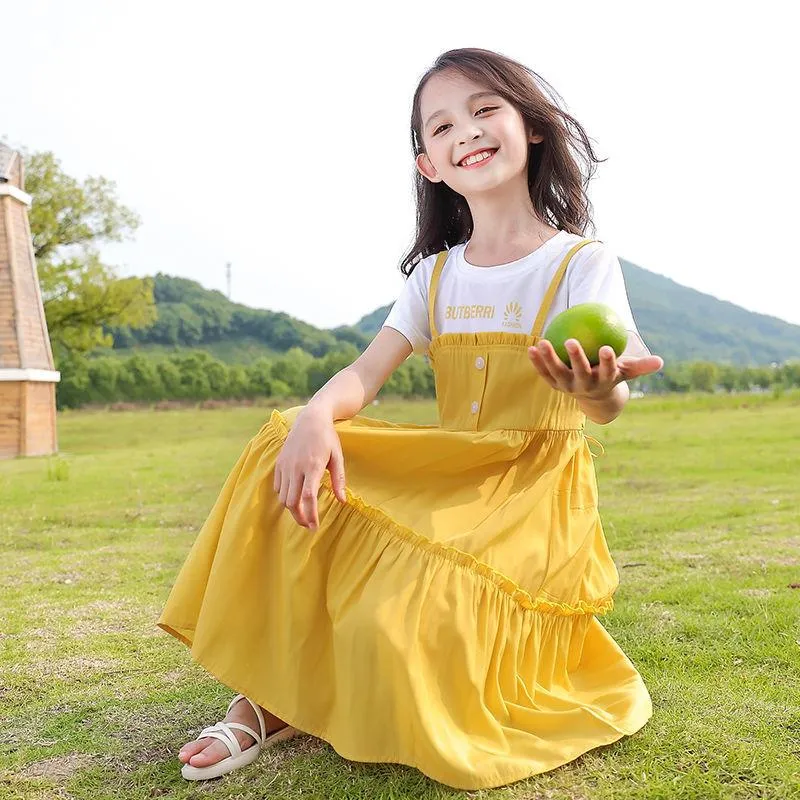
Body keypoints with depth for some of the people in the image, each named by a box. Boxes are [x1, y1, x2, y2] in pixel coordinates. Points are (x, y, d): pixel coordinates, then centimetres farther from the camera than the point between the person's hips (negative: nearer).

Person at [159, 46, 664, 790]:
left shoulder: (581, 261, -6)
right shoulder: (436, 272, 9)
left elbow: (610, 402, -21)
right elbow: (366, 372, -1)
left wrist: (598, 392, -48)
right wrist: (315, 417, -25)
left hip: (532, 497, -5)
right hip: (443, 483, 5)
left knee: (410, 626, -30)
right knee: (290, 450, -15)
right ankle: (273, 693, -7)